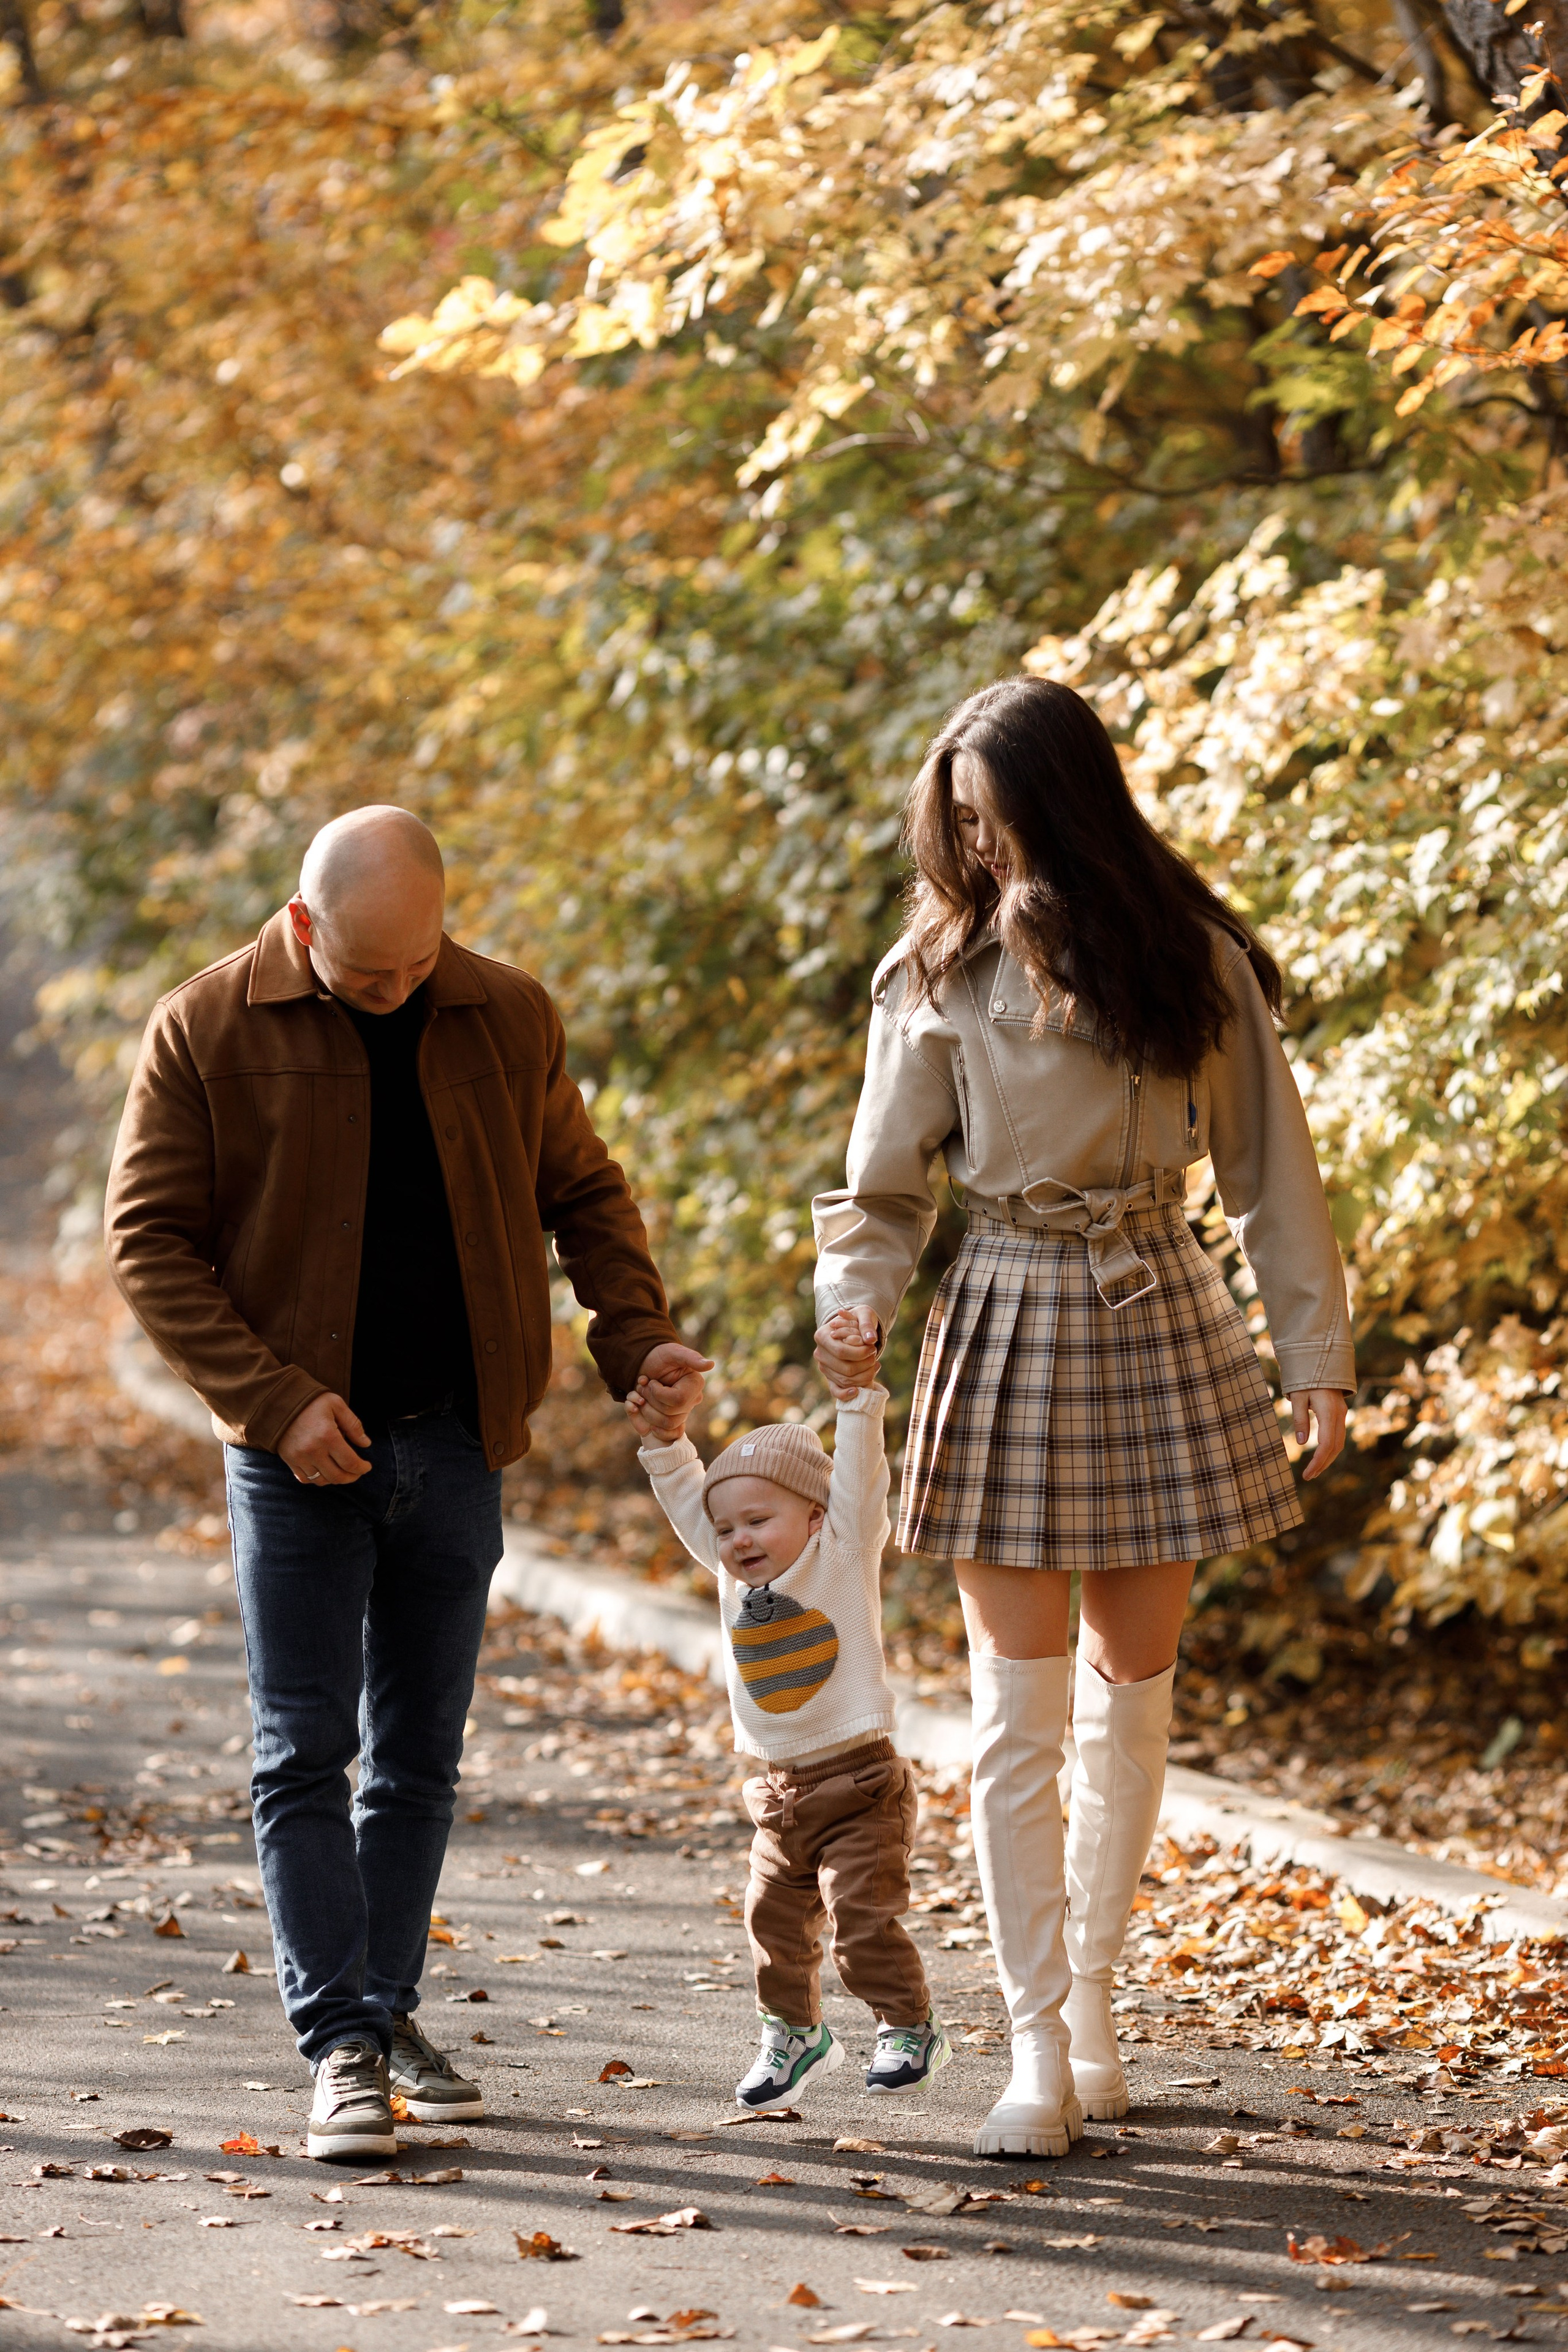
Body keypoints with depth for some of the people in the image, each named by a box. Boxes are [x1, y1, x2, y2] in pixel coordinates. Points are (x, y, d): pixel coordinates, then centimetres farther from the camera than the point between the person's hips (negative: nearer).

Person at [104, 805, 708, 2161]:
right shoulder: (207, 1034, -7)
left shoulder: (508, 1020, 2)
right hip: (301, 1456, -3)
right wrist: (275, 1399, -16)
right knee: (305, 1751, -5)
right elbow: (150, 1240, -7)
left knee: (419, 1756, 9)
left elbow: (582, 1192, 13)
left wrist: (637, 1335, -3)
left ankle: (391, 2013, 19)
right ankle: (341, 2046, -2)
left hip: (456, 1446, 3)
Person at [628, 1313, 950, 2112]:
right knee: (774, 1917, 9)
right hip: (779, 1792, 6)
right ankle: (793, 2031, 25)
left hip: (858, 1782, -6)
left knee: (862, 1914, -10)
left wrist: (856, 1403, -24)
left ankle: (910, 2028, 3)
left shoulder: (844, 1555, -6)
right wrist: (666, 1444, 0)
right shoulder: (734, 1576, 9)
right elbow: (690, 1505, 11)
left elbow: (858, 1482, -16)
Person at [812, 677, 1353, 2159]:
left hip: (1159, 1329, 1)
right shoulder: (944, 974, 0)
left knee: (1130, 1694, 8)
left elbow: (1269, 1168, 5)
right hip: (1008, 1328, -1)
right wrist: (854, 1302, -13)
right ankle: (1040, 2055, -2)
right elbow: (888, 1188, 5)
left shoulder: (1196, 963, 1)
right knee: (1018, 1716, -5)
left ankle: (1092, 2006, 21)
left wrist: (1315, 1353, 1)